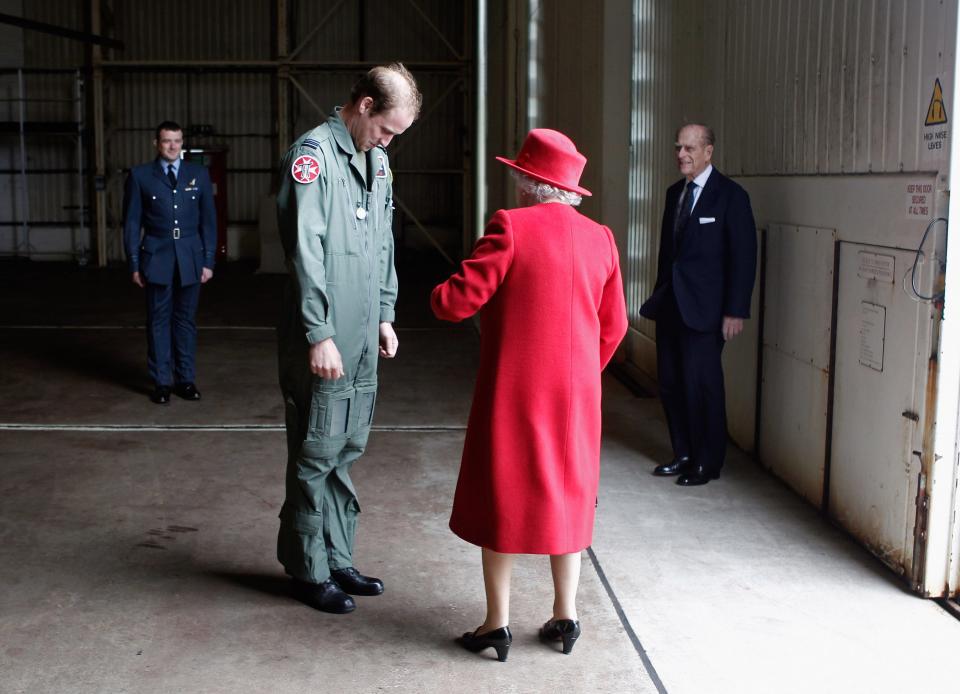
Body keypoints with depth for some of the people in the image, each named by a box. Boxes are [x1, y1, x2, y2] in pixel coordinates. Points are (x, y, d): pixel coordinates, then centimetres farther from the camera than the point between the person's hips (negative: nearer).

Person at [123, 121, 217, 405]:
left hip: (191, 258, 1)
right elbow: (132, 223, 3)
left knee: (186, 319, 7)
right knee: (159, 320, 3)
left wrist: (208, 261, 2)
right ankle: (161, 382, 10)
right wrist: (134, 264, -1)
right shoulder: (140, 176, 3)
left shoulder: (198, 174, 7)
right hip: (156, 258, -1)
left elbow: (208, 220, 7)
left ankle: (186, 379, 15)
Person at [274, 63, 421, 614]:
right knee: (316, 455, 2)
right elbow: (305, 253, -17)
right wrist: (319, 335, -19)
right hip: (322, 341, -8)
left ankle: (338, 560, 26)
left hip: (363, 340, 8)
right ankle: (309, 572, 14)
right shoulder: (313, 155, -11)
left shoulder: (377, 161, 15)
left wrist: (385, 316, 15)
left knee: (345, 452, 14)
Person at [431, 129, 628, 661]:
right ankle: (565, 616, 21)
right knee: (565, 496, 16)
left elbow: (461, 299, -16)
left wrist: (437, 296, 7)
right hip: (576, 395, 5)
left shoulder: (511, 227, -13)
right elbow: (613, 326, 9)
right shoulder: (599, 239, 4)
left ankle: (497, 623, 12)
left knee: (501, 498, 7)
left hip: (512, 394, -4)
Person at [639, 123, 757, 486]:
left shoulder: (730, 195, -8)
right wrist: (659, 293, 14)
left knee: (701, 384, -4)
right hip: (670, 303, 7)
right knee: (670, 384, 10)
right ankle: (683, 454, 23)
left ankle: (707, 463, 10)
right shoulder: (675, 193, 13)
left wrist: (735, 311, -14)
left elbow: (743, 256, -10)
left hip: (703, 308, -7)